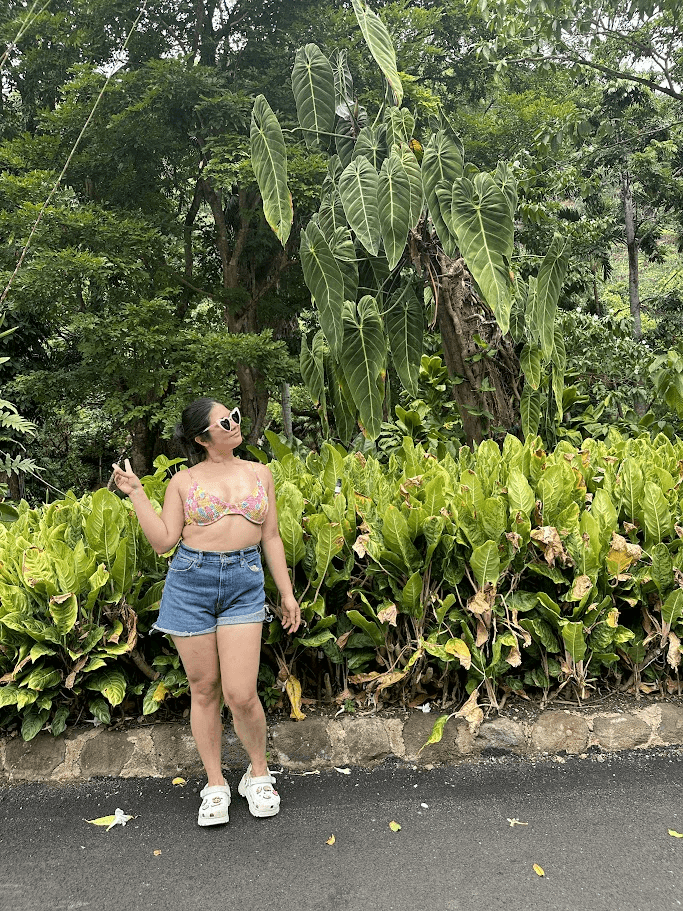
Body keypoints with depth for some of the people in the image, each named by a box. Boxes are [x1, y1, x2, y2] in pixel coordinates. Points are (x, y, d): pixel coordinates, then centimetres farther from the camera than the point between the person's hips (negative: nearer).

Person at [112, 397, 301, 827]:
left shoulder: (259, 473, 10)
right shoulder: (184, 481, 6)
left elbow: (272, 538, 13)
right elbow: (164, 540, 2)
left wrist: (287, 593, 11)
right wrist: (136, 493, -3)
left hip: (244, 584, 0)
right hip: (191, 582, 0)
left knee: (240, 694, -7)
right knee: (204, 690, 8)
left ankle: (259, 772, 19)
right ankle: (216, 784, 25)